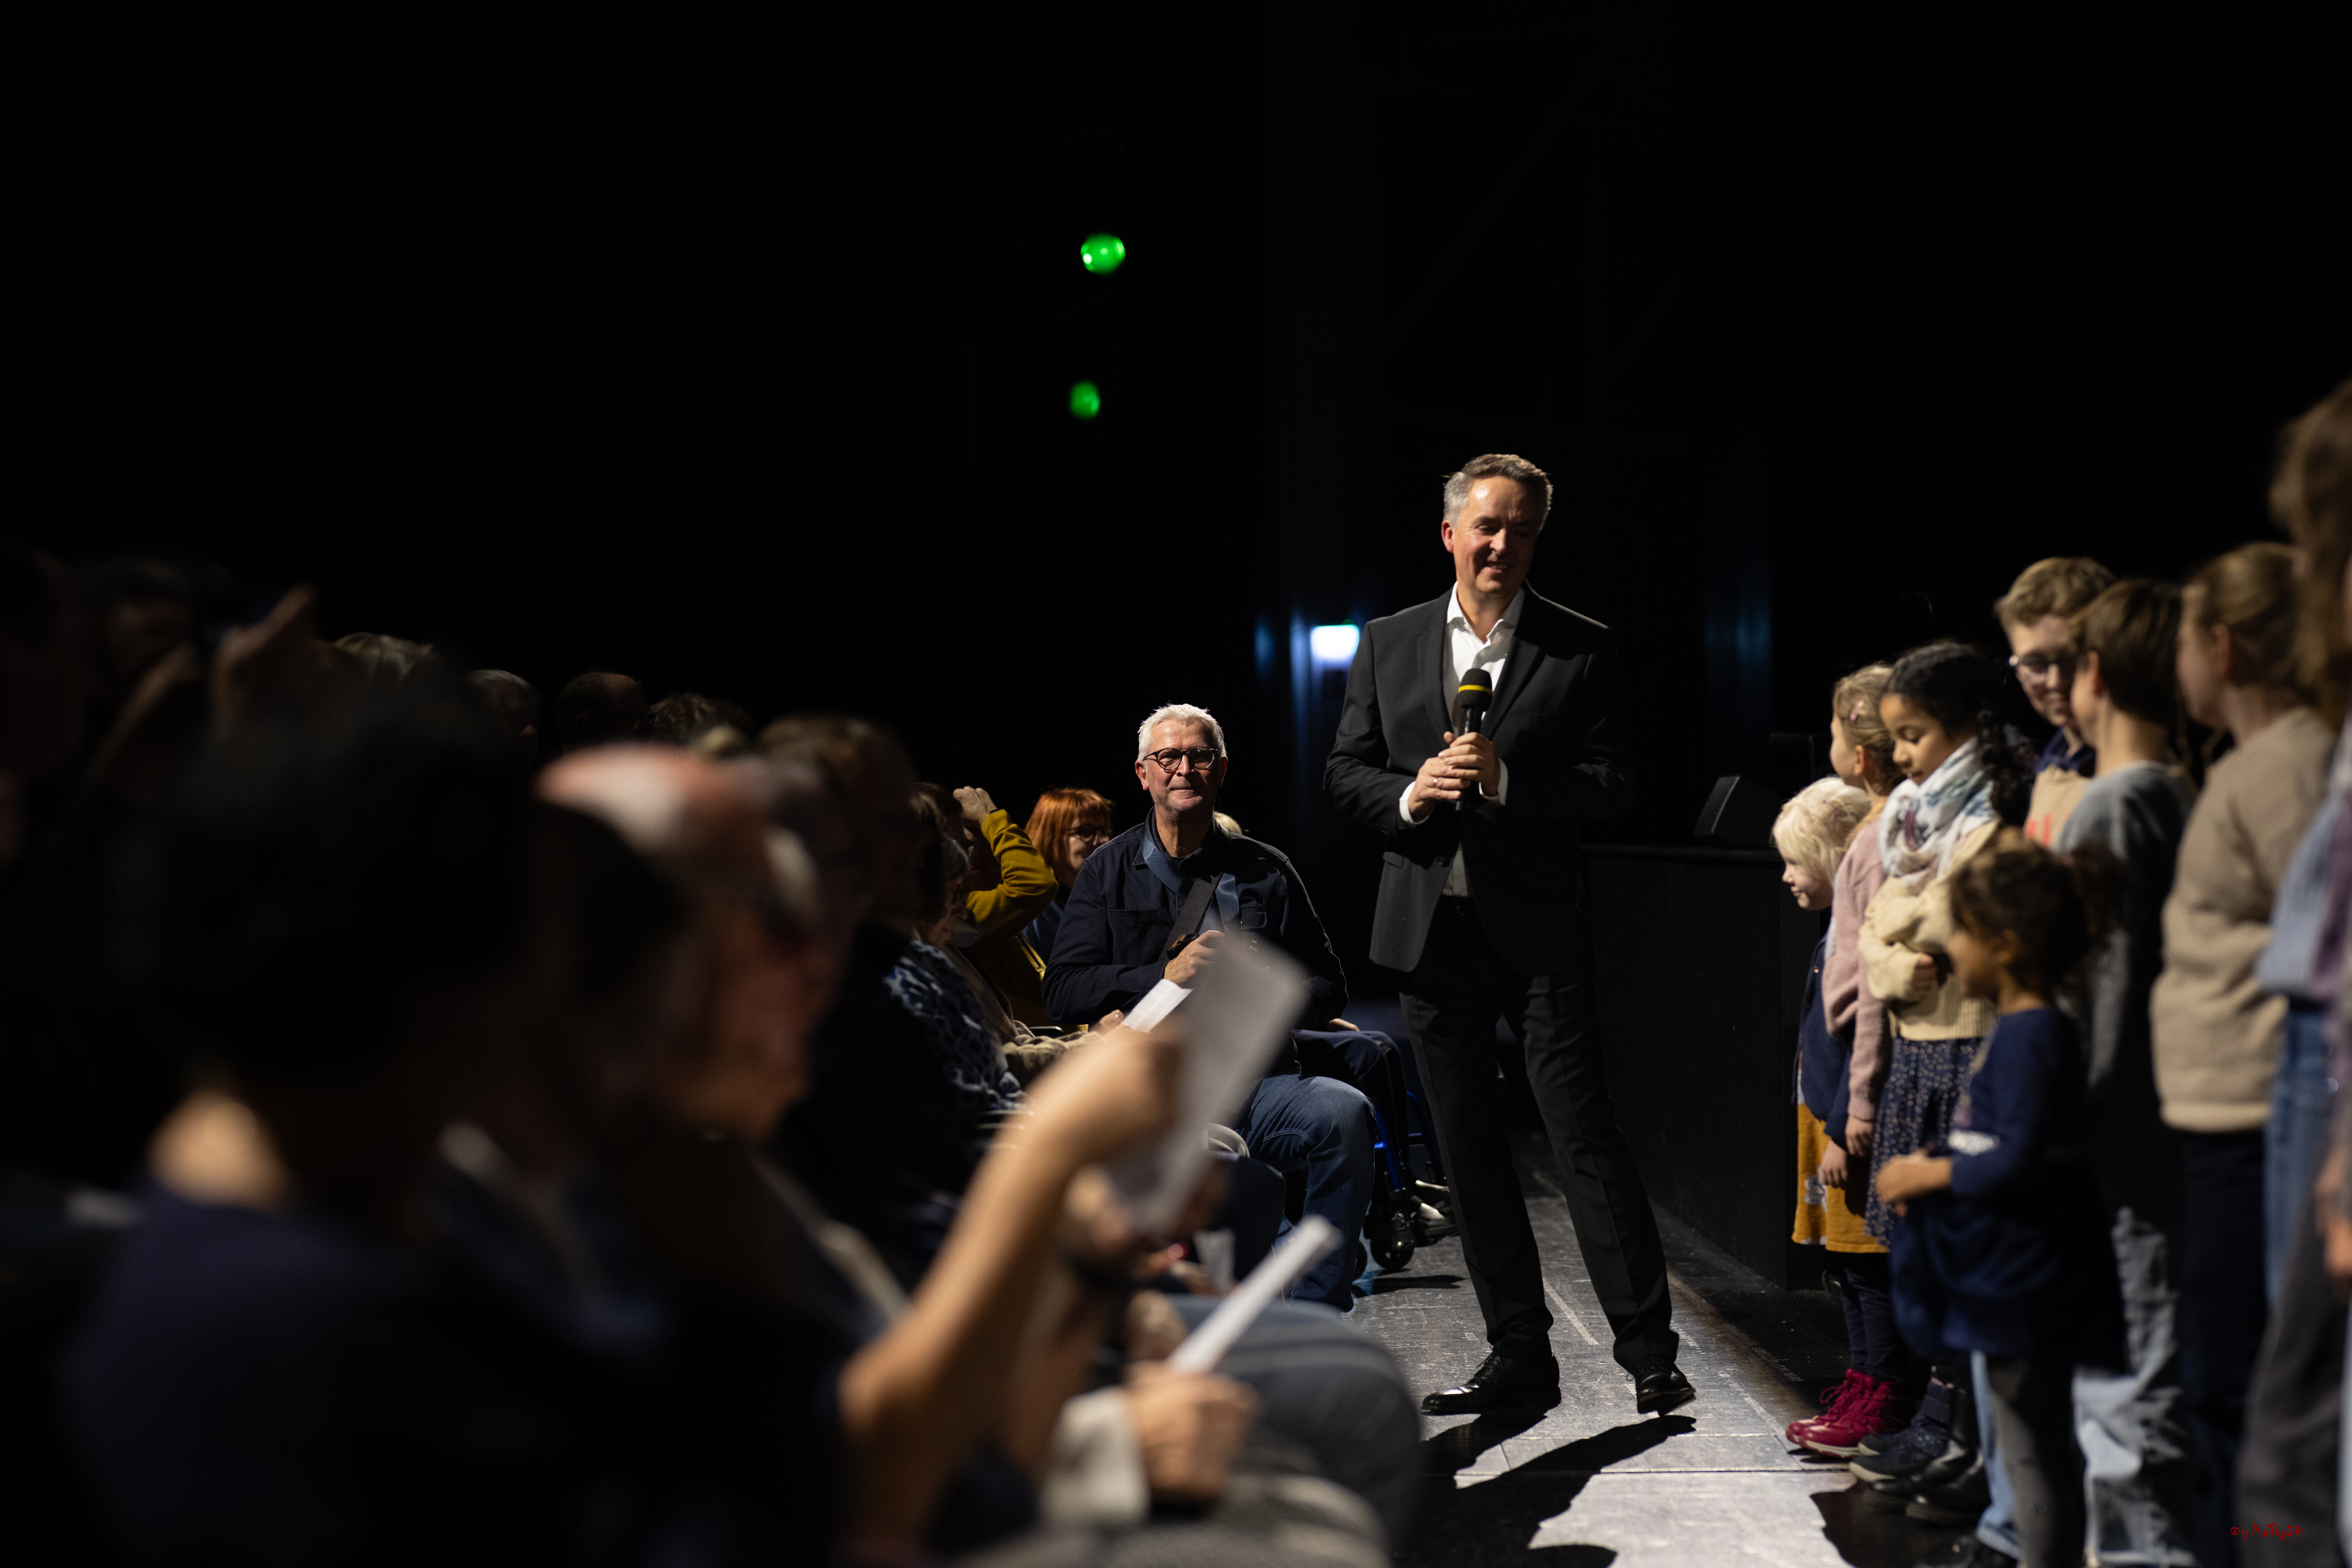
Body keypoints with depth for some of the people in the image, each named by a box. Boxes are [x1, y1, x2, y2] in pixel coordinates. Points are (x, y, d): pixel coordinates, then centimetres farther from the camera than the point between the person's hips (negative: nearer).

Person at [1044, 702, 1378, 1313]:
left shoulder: (1266, 870, 17)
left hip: (1252, 1078, 2)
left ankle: (1317, 1311, -18)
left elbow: (1328, 986, 15)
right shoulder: (1108, 872, 13)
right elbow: (1063, 992, 2)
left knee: (1345, 1112, -30)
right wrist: (1166, 975, -11)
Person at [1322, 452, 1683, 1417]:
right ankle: (1519, 1356, 19)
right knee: (1469, 1152, 9)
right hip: (1430, 928, 4)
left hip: (1538, 929, -4)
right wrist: (1408, 795, -12)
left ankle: (1648, 1351, 2)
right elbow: (1344, 773, 9)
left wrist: (1507, 777, -19)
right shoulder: (1387, 646, 10)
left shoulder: (1582, 649, 0)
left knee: (1583, 1130, -7)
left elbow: (1615, 784, -5)